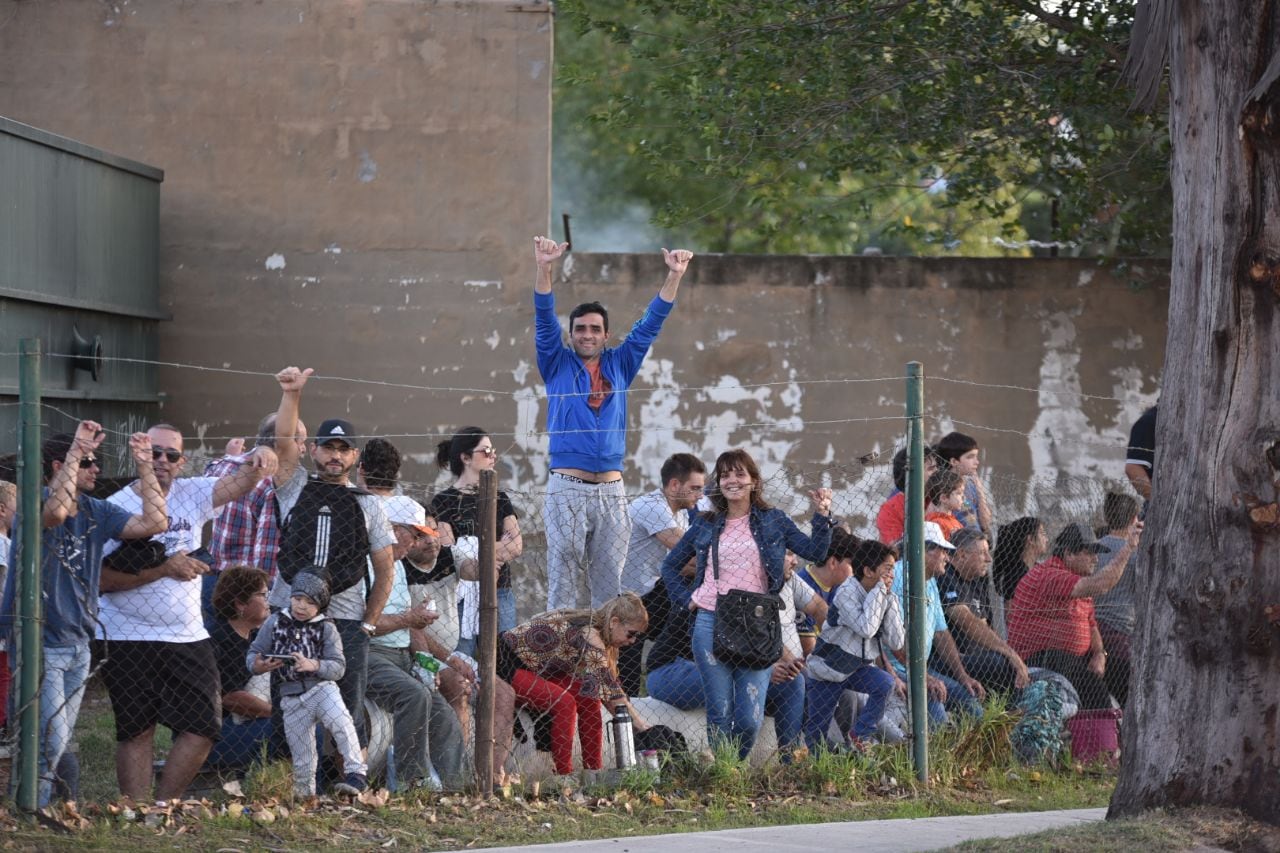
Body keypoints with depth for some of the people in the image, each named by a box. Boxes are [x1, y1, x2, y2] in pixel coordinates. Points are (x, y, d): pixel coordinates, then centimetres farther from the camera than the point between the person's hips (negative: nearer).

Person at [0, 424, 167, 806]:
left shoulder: (96, 512, 8)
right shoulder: (35, 504, -13)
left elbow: (154, 522, 1)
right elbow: (56, 511, -37)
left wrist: (144, 466, -4)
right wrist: (77, 449, -33)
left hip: (77, 643, 8)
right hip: (39, 642, -8)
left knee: (60, 741, 10)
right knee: (51, 739, -14)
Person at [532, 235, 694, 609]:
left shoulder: (619, 365, 14)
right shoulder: (557, 365, 7)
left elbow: (649, 324, 11)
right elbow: (545, 320, -4)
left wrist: (674, 276, 1)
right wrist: (544, 269, -18)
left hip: (611, 490, 3)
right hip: (567, 489, -3)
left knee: (610, 583, 3)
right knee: (563, 577, -5)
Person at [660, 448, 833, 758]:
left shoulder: (773, 521, 9)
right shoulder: (705, 525, 11)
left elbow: (815, 552, 1)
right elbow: (670, 565, 22)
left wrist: (822, 516, -11)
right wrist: (686, 599, 9)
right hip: (711, 625, 1)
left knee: (750, 720, -6)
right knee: (720, 715, 0)